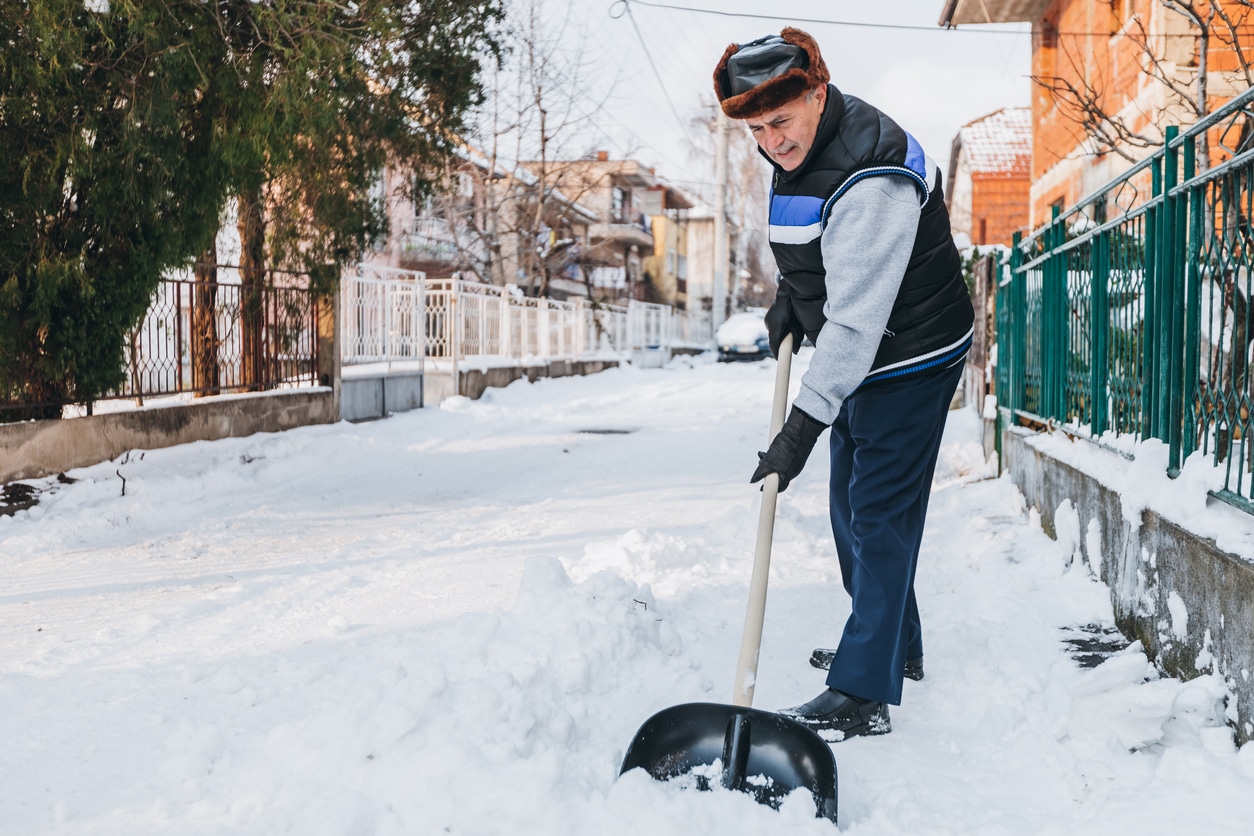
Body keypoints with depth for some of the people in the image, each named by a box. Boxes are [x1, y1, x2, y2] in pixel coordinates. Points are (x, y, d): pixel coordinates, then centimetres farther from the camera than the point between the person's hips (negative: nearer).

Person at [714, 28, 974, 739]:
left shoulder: (869, 180, -30)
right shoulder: (796, 146, 1)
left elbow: (856, 319, -32)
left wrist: (804, 427, -33)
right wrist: (791, 295, 5)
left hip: (909, 359, -10)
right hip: (862, 360, 10)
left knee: (880, 518, -8)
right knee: (853, 508, 18)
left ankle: (864, 695, -3)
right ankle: (896, 647, 34)